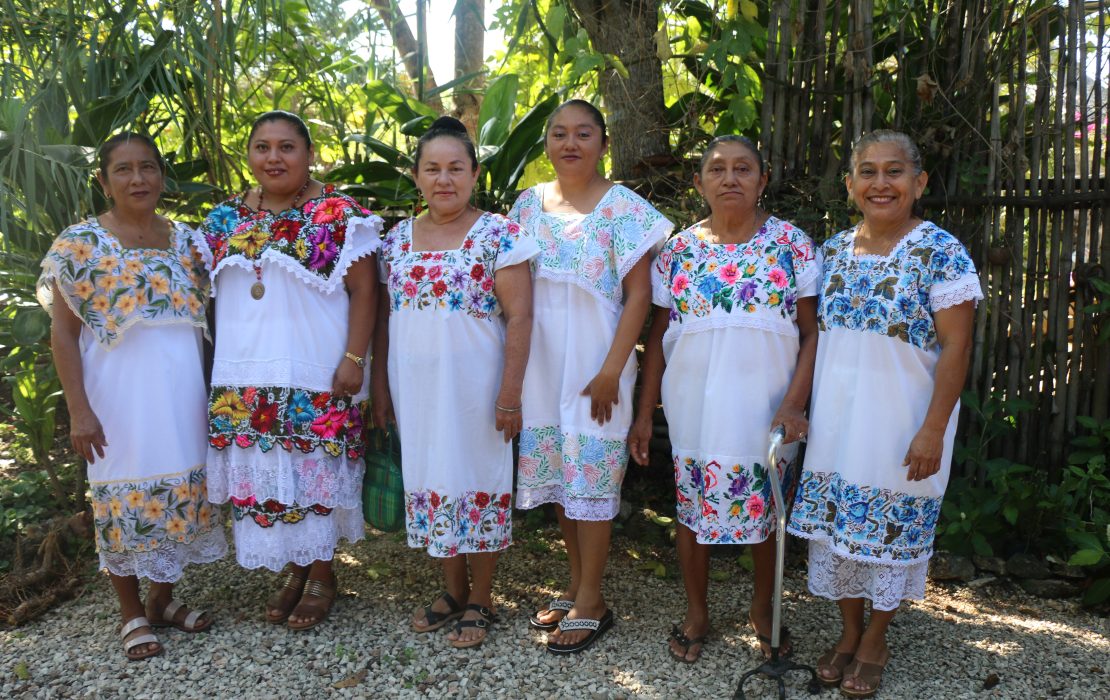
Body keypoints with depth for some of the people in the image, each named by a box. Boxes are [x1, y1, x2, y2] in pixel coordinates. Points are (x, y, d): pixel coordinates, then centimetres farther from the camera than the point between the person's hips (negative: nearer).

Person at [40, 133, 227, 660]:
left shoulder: (185, 238, 7)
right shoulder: (81, 241, -5)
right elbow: (62, 330, -5)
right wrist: (78, 409, -11)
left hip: (182, 389, 4)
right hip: (120, 392, -4)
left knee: (181, 488, 10)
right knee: (124, 494, 5)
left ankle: (162, 599, 29)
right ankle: (132, 613, 22)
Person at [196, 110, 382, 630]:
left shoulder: (338, 214, -5)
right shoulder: (225, 219, 11)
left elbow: (363, 290, -7)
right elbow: (212, 294, 16)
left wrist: (354, 359, -14)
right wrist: (214, 367, 10)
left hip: (316, 372, -5)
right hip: (244, 375, 5)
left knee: (315, 469, 2)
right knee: (260, 472, 9)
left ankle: (321, 574, 20)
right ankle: (293, 570, 26)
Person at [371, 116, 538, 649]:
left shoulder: (498, 235, -8)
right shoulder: (397, 240, 8)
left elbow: (519, 316, -12)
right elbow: (384, 316, 12)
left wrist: (510, 393, -16)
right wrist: (380, 384, 8)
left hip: (473, 386, -5)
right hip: (414, 387, 5)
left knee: (478, 481, 4)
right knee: (429, 480, 12)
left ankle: (480, 600, 21)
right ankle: (453, 590, 30)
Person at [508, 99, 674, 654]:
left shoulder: (623, 208, -6)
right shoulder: (529, 204, 8)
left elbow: (639, 296, -9)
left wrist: (611, 370, -15)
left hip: (595, 363, -5)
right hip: (541, 361, 5)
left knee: (591, 476, 0)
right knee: (556, 471, 12)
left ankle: (591, 602, 14)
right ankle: (576, 584, 28)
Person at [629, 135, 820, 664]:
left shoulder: (791, 244, -3)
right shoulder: (678, 249, 1)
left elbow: (811, 332, -4)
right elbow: (658, 336, 4)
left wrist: (794, 403, -15)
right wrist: (645, 413, 2)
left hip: (765, 412, -1)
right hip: (695, 412, 1)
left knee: (767, 512, 12)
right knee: (693, 511, 11)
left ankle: (762, 609, 37)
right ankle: (696, 613, 32)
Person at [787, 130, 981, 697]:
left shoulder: (941, 252, -11)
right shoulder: (834, 250, 5)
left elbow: (955, 348, -12)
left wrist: (933, 429, -16)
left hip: (901, 421, -5)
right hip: (837, 417, 5)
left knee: (891, 525, 7)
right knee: (836, 522, 12)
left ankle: (875, 640, 28)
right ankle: (849, 631, 32)